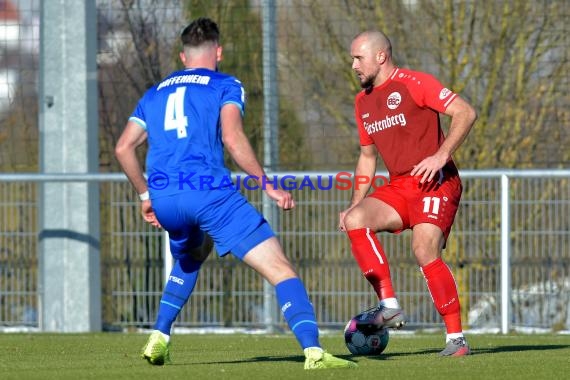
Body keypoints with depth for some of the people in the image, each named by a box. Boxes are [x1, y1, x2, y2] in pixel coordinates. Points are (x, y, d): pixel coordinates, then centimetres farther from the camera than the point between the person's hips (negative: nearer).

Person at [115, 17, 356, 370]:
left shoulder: (155, 93, 25)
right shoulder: (226, 85, 10)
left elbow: (124, 148, 19)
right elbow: (232, 137, -8)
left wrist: (146, 195, 30)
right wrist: (269, 186, -6)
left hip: (163, 199, 5)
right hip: (210, 192, -5)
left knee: (189, 258, 38)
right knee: (281, 269, -6)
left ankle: (159, 340, 28)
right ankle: (313, 351, -24)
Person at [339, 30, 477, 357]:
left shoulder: (413, 83, -8)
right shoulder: (363, 102, 16)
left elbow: (466, 112, -13)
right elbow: (367, 156, 26)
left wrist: (441, 155, -22)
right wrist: (355, 204, 16)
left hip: (436, 183, -7)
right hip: (399, 188, 7)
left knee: (425, 250, -24)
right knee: (355, 220, -18)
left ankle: (457, 337, -14)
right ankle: (389, 306, -19)